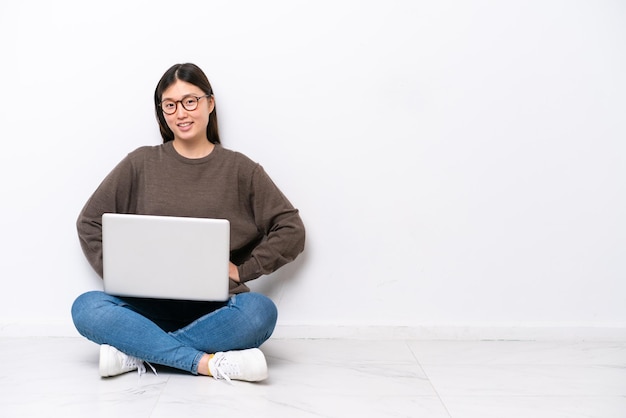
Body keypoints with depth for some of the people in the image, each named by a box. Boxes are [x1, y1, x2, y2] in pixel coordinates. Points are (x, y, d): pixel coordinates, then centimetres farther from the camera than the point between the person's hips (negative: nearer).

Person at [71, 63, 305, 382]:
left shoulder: (239, 169, 6)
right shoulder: (141, 164, 9)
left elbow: (291, 230, 4)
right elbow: (89, 223, 12)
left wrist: (241, 269, -4)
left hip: (216, 310, 0)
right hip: (152, 305, 1)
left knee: (259, 311, -34)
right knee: (86, 308, -28)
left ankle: (137, 351, -24)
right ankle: (210, 363, -30)